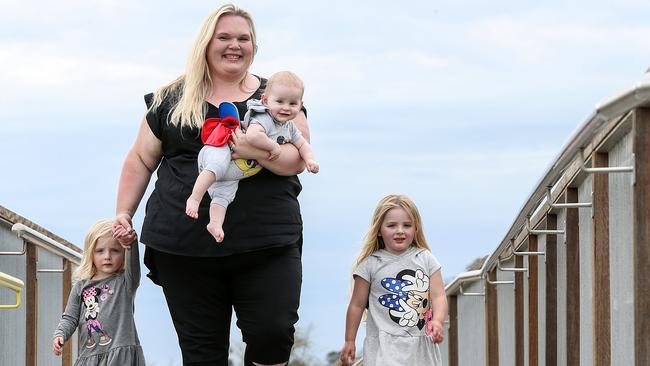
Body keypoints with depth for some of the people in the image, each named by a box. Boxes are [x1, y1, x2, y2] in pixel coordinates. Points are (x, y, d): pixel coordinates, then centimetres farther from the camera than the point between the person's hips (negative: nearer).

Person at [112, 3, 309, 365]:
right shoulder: (172, 100, 11)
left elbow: (299, 159, -1)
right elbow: (142, 159, 16)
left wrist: (258, 151, -19)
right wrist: (124, 212, 9)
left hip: (266, 245, 0)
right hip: (185, 248, 1)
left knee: (274, 334, -10)